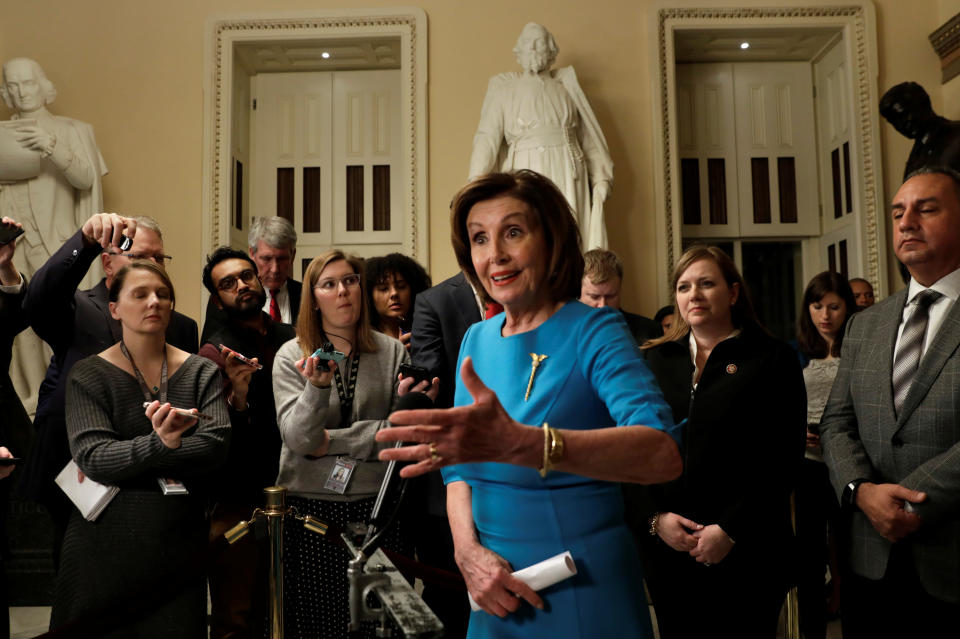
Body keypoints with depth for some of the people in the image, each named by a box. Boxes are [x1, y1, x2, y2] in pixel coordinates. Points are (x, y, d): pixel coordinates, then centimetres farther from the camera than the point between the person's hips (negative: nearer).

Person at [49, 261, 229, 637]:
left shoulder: (201, 373, 3)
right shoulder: (88, 376, -2)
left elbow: (216, 446, -10)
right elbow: (90, 456, -14)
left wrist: (119, 462, -14)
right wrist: (161, 444, -31)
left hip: (178, 536, 2)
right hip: (106, 539, -1)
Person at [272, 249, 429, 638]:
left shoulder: (392, 352, 2)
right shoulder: (291, 356, 0)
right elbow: (299, 438, -9)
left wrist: (333, 441, -9)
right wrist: (317, 387, -25)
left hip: (376, 505, 1)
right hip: (308, 506, 0)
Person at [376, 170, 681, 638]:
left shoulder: (594, 331, -14)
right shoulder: (477, 340, 2)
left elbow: (664, 454, -31)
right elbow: (459, 466, 7)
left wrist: (520, 445, -44)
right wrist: (468, 551, -12)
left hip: (584, 593, -5)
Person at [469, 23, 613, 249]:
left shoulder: (567, 87, 17)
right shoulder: (504, 90, 9)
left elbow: (588, 138, 16)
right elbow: (487, 137, -4)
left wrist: (600, 177, 6)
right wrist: (477, 180, -18)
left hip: (568, 177, 2)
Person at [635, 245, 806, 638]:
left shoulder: (773, 359, -1)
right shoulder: (657, 361, 8)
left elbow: (783, 461, -7)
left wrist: (731, 529, -13)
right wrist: (656, 517, -7)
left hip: (746, 550, -3)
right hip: (664, 547, 3)